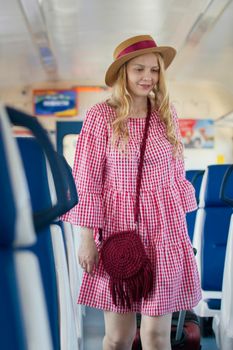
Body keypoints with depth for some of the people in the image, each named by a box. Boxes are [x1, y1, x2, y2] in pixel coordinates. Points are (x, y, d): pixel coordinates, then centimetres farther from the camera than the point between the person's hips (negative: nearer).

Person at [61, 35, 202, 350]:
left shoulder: (167, 114, 6)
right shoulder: (101, 116, -5)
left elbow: (176, 174, 12)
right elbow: (87, 181, -5)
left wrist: (180, 225, 12)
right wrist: (87, 238, -8)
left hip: (165, 231, 2)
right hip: (118, 230, -2)